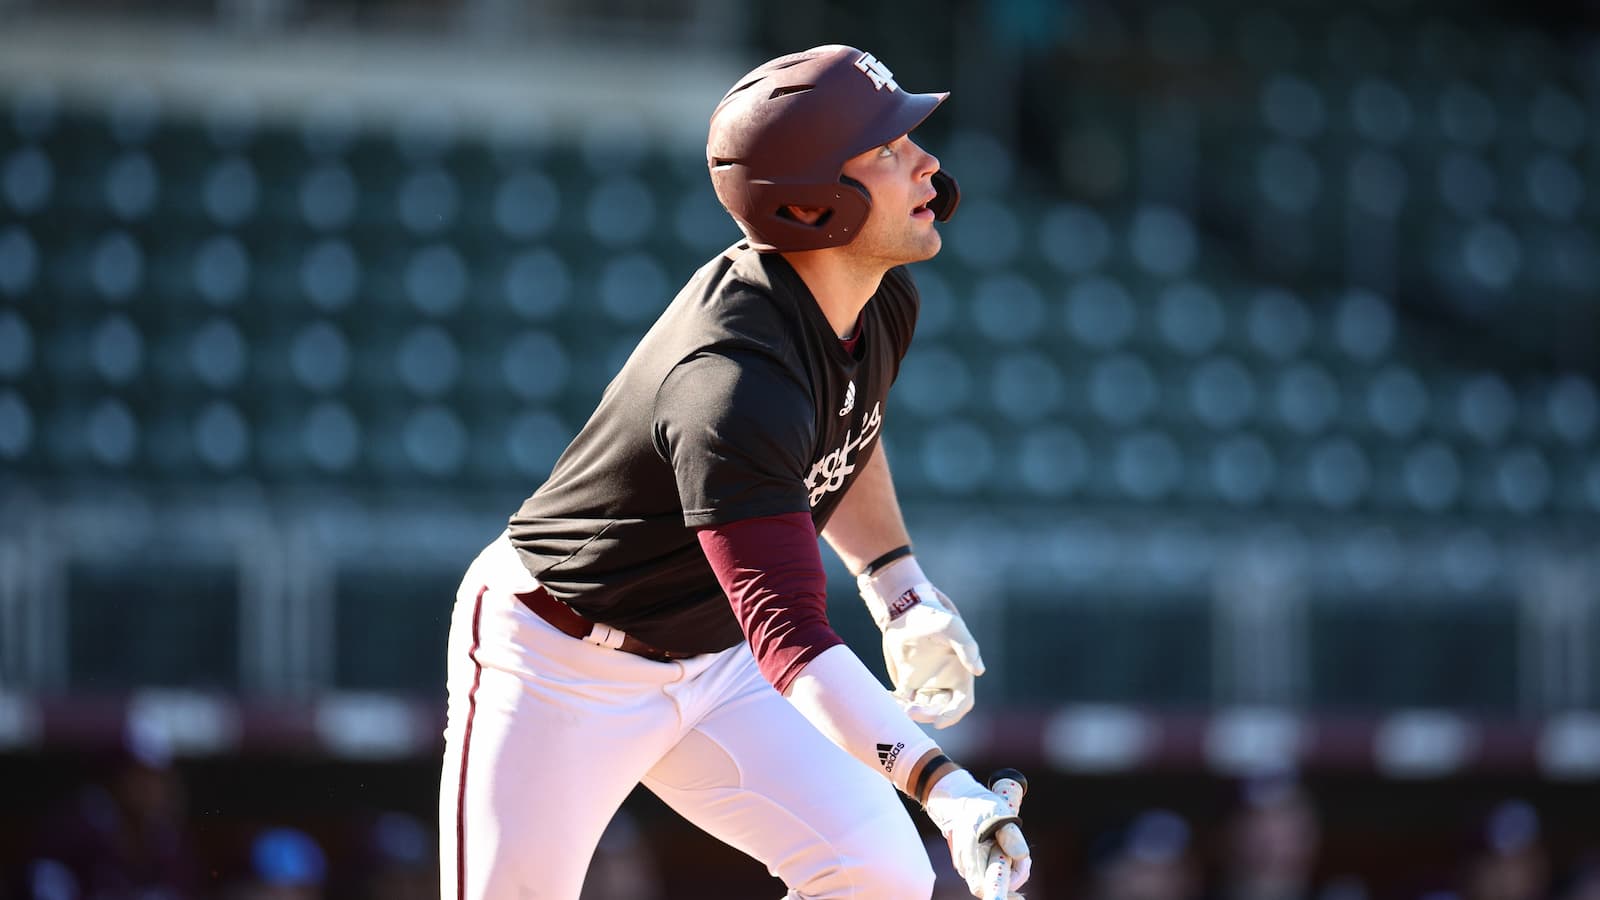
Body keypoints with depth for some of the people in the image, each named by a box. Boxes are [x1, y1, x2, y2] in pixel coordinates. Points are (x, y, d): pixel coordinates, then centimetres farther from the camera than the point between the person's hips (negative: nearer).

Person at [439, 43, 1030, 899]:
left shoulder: (883, 300, -7)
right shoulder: (733, 382, -35)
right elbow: (790, 637, -42)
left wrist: (899, 588, 13)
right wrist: (938, 782, -51)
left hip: (714, 661, 8)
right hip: (560, 667, -8)